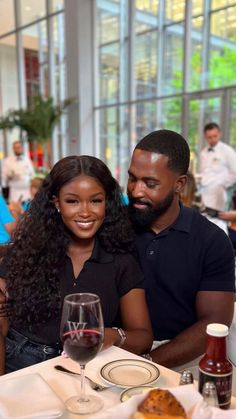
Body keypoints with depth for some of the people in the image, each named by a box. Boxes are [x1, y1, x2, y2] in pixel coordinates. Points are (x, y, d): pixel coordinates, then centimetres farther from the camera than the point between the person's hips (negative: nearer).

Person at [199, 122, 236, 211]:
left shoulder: (227, 151, -4)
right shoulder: (203, 152, 14)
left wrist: (224, 185, -3)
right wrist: (199, 182, 9)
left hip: (217, 193, -5)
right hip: (202, 191, 5)